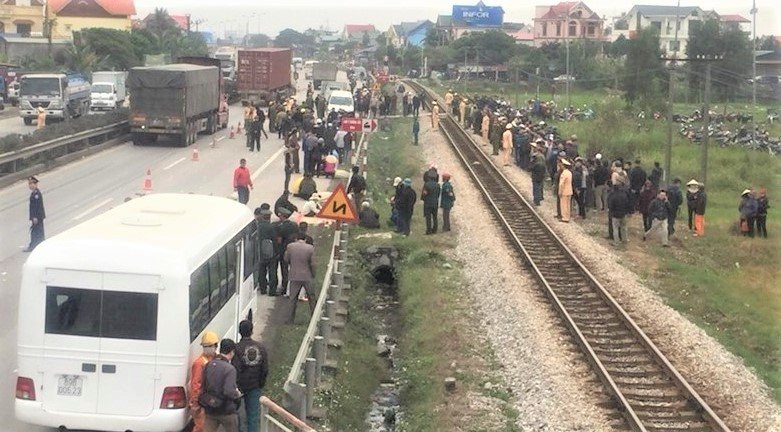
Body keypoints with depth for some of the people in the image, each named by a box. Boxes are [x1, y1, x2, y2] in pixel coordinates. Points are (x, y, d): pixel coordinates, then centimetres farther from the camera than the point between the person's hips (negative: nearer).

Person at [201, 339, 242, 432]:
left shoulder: (208, 365, 0)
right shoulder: (230, 369, -21)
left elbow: (203, 386, 7)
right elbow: (229, 392, -29)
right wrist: (237, 394, -9)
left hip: (210, 410, 5)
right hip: (226, 410, -5)